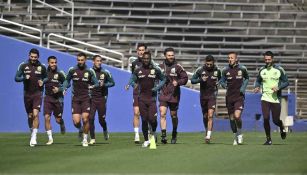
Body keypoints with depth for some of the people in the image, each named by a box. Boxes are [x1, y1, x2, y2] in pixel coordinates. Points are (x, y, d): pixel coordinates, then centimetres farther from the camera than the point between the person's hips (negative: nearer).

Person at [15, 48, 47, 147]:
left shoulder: (42, 67, 0)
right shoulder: (23, 66, 0)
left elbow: (46, 78, 14)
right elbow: (16, 78, -1)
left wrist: (43, 81, -8)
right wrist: (24, 78, -20)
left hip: (37, 93, -2)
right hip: (27, 94, 2)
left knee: (35, 114, -17)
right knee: (30, 116, 10)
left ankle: (34, 137, -17)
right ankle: (32, 133, 29)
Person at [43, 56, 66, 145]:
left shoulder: (60, 73, -9)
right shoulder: (46, 72, 0)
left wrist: (59, 89, -18)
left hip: (58, 98, -2)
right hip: (48, 98, 2)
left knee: (58, 119, 5)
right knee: (47, 117, -12)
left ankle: (62, 124, 44)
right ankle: (50, 138, -3)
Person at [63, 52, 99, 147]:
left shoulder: (89, 71, 0)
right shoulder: (72, 70, 3)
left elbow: (96, 83, 6)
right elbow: (67, 80, 20)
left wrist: (93, 86, -15)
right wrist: (65, 88, 4)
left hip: (86, 98, -1)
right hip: (75, 98, 1)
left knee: (85, 119, -13)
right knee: (76, 121, -8)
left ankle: (85, 139, 5)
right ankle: (80, 130, 27)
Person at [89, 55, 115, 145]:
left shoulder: (105, 72, 1)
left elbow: (112, 83, 7)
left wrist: (104, 84, -10)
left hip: (102, 98, 0)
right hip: (91, 98, 0)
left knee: (101, 119, 3)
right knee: (91, 118, -8)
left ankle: (105, 130, 36)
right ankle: (92, 138, 0)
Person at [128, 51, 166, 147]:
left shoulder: (156, 70, 1)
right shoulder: (138, 70, 4)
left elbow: (163, 80, 12)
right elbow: (132, 80, 11)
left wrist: (157, 87, -5)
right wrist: (134, 85, -12)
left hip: (152, 97, -1)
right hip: (142, 98, 1)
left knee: (152, 119, -11)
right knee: (144, 120, 3)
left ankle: (153, 132, 23)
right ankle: (146, 140, 13)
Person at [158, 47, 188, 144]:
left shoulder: (177, 67, -2)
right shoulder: (161, 66, 5)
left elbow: (185, 78, 0)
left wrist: (178, 82, -16)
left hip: (174, 95, -1)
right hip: (163, 94, 1)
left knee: (174, 115, 11)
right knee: (162, 114, -14)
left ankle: (174, 135, 31)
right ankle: (163, 135, -18)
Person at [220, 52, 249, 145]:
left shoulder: (242, 68, -2)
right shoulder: (225, 70, 1)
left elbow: (247, 78, 16)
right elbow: (222, 81, 13)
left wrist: (243, 87, 0)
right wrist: (224, 84, -9)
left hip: (239, 96, -3)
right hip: (229, 97, 3)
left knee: (237, 116, -18)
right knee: (231, 118, 7)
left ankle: (240, 133, 7)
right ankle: (235, 137, 25)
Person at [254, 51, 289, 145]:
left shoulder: (279, 70, -2)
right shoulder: (262, 70, 5)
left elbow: (286, 82, 2)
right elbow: (258, 81, 20)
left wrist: (278, 87, -15)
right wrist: (257, 87, -2)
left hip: (276, 98, -1)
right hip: (265, 98, 1)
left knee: (276, 120, 1)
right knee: (266, 118, -12)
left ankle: (282, 127, 38)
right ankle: (268, 139, 1)